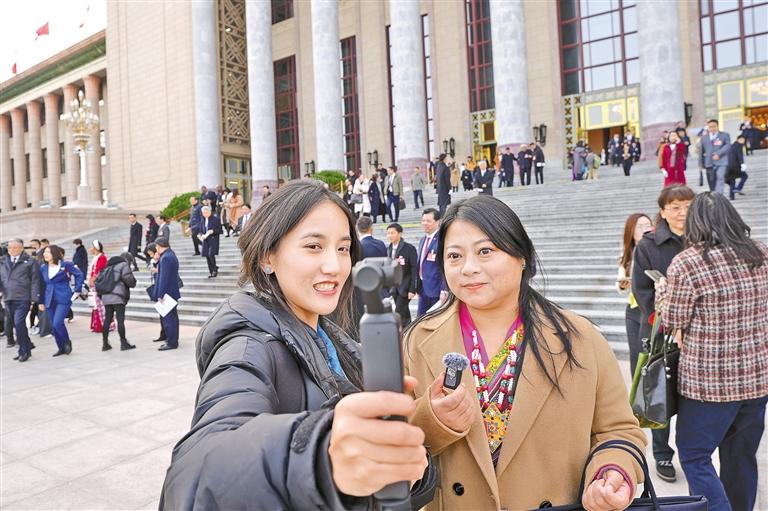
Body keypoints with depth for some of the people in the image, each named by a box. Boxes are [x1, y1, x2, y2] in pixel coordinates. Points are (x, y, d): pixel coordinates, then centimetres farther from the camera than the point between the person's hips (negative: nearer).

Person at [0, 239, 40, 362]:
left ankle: (24, 351, -1)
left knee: (19, 323, -13)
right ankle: (27, 346, 25)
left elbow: (35, 280, -4)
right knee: (15, 324, 12)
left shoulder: (30, 261, -1)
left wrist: (34, 297, -10)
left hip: (23, 298, -6)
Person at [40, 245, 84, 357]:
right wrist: (41, 301, 10)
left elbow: (79, 275, 0)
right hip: (50, 300, 5)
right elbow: (42, 286, 12)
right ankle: (61, 348, 20)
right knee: (54, 326, 6)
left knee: (57, 323, -17)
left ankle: (67, 342, 8)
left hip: (63, 299, -5)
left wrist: (77, 290, -3)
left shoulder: (66, 265, -5)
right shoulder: (43, 268, 8)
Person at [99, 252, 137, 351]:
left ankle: (105, 343, 14)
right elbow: (129, 279, -11)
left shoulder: (109, 265, 22)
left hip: (106, 296, 7)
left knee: (107, 319, 10)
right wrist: (133, 283, 8)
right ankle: (123, 343, 0)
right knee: (120, 319, -4)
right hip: (118, 296, -7)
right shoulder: (124, 264, -2)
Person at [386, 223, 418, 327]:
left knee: (399, 313, -11)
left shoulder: (409, 248, -11)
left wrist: (412, 289, -15)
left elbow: (415, 269, -12)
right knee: (404, 313, 13)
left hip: (405, 286, -6)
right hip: (394, 286, 6)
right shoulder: (389, 249, 8)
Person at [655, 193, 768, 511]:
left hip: (709, 381, -6)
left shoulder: (686, 263, -16)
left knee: (694, 456, 7)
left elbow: (672, 322, -9)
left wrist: (662, 290, 7)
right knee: (742, 457, 20)